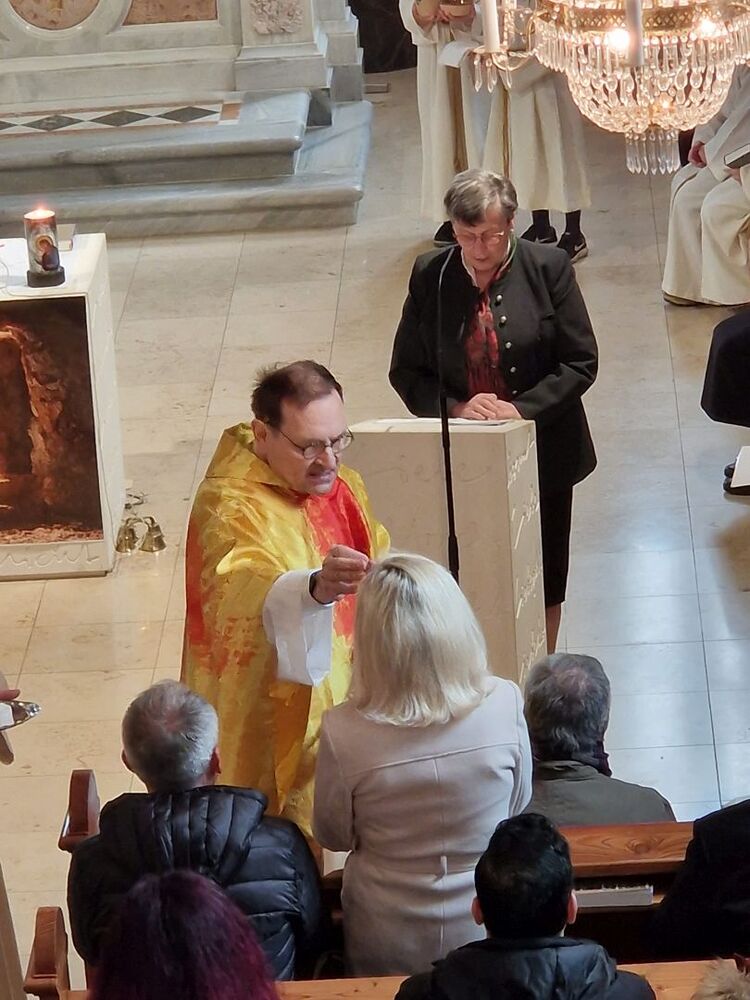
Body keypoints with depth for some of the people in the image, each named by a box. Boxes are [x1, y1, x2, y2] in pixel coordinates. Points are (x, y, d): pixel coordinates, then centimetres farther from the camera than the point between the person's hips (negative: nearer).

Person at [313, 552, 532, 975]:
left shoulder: (343, 732, -24)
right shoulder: (504, 704, -20)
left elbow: (334, 837, -5)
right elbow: (518, 806, -1)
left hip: (386, 949, -1)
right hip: (488, 938, 1)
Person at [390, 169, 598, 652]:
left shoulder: (549, 268, -8)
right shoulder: (429, 276, -4)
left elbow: (581, 363, -6)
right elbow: (406, 370, 1)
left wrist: (525, 408, -19)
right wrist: (454, 407, -17)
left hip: (542, 453, 0)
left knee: (542, 581, 13)